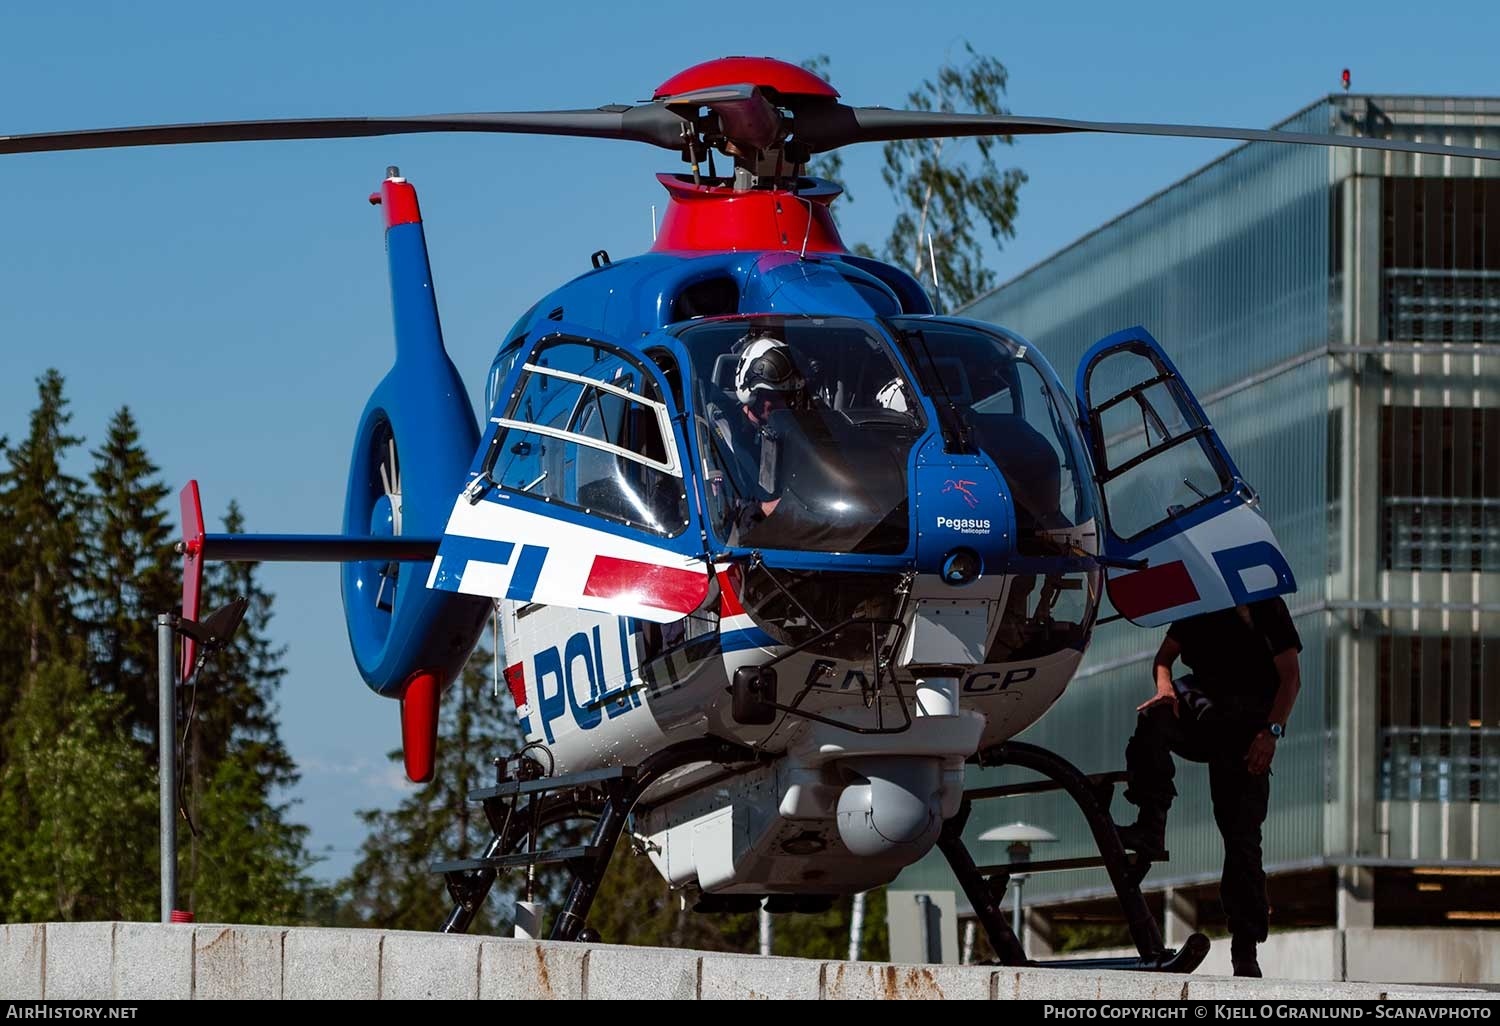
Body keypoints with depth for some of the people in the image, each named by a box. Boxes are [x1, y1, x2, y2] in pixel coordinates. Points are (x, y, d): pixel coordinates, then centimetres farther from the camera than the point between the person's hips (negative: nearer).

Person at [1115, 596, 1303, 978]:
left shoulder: (1265, 605, 2)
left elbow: (1291, 677, -2)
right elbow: (1164, 657, 15)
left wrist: (1271, 732, -16)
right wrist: (1165, 686, -10)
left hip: (1245, 732, -3)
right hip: (1202, 708, 3)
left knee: (1242, 835, -7)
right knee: (1154, 718, -31)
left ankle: (1245, 947, -4)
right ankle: (1150, 829, -35)